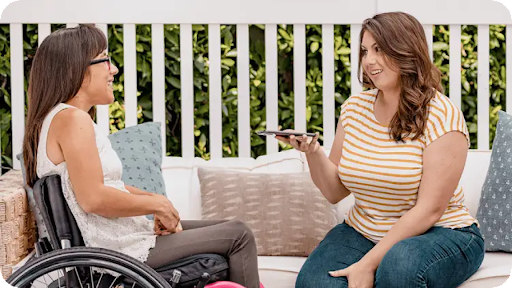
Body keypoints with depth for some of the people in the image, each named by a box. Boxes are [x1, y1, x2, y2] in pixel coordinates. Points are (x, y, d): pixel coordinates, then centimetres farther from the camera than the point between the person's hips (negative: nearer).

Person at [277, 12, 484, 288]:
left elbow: (429, 210, -18)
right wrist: (313, 152, -13)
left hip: (439, 235, -4)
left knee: (400, 264, -38)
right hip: (361, 232, 4)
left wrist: (369, 264, -22)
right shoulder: (354, 108, 5)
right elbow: (335, 192, 7)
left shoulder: (441, 116, -13)